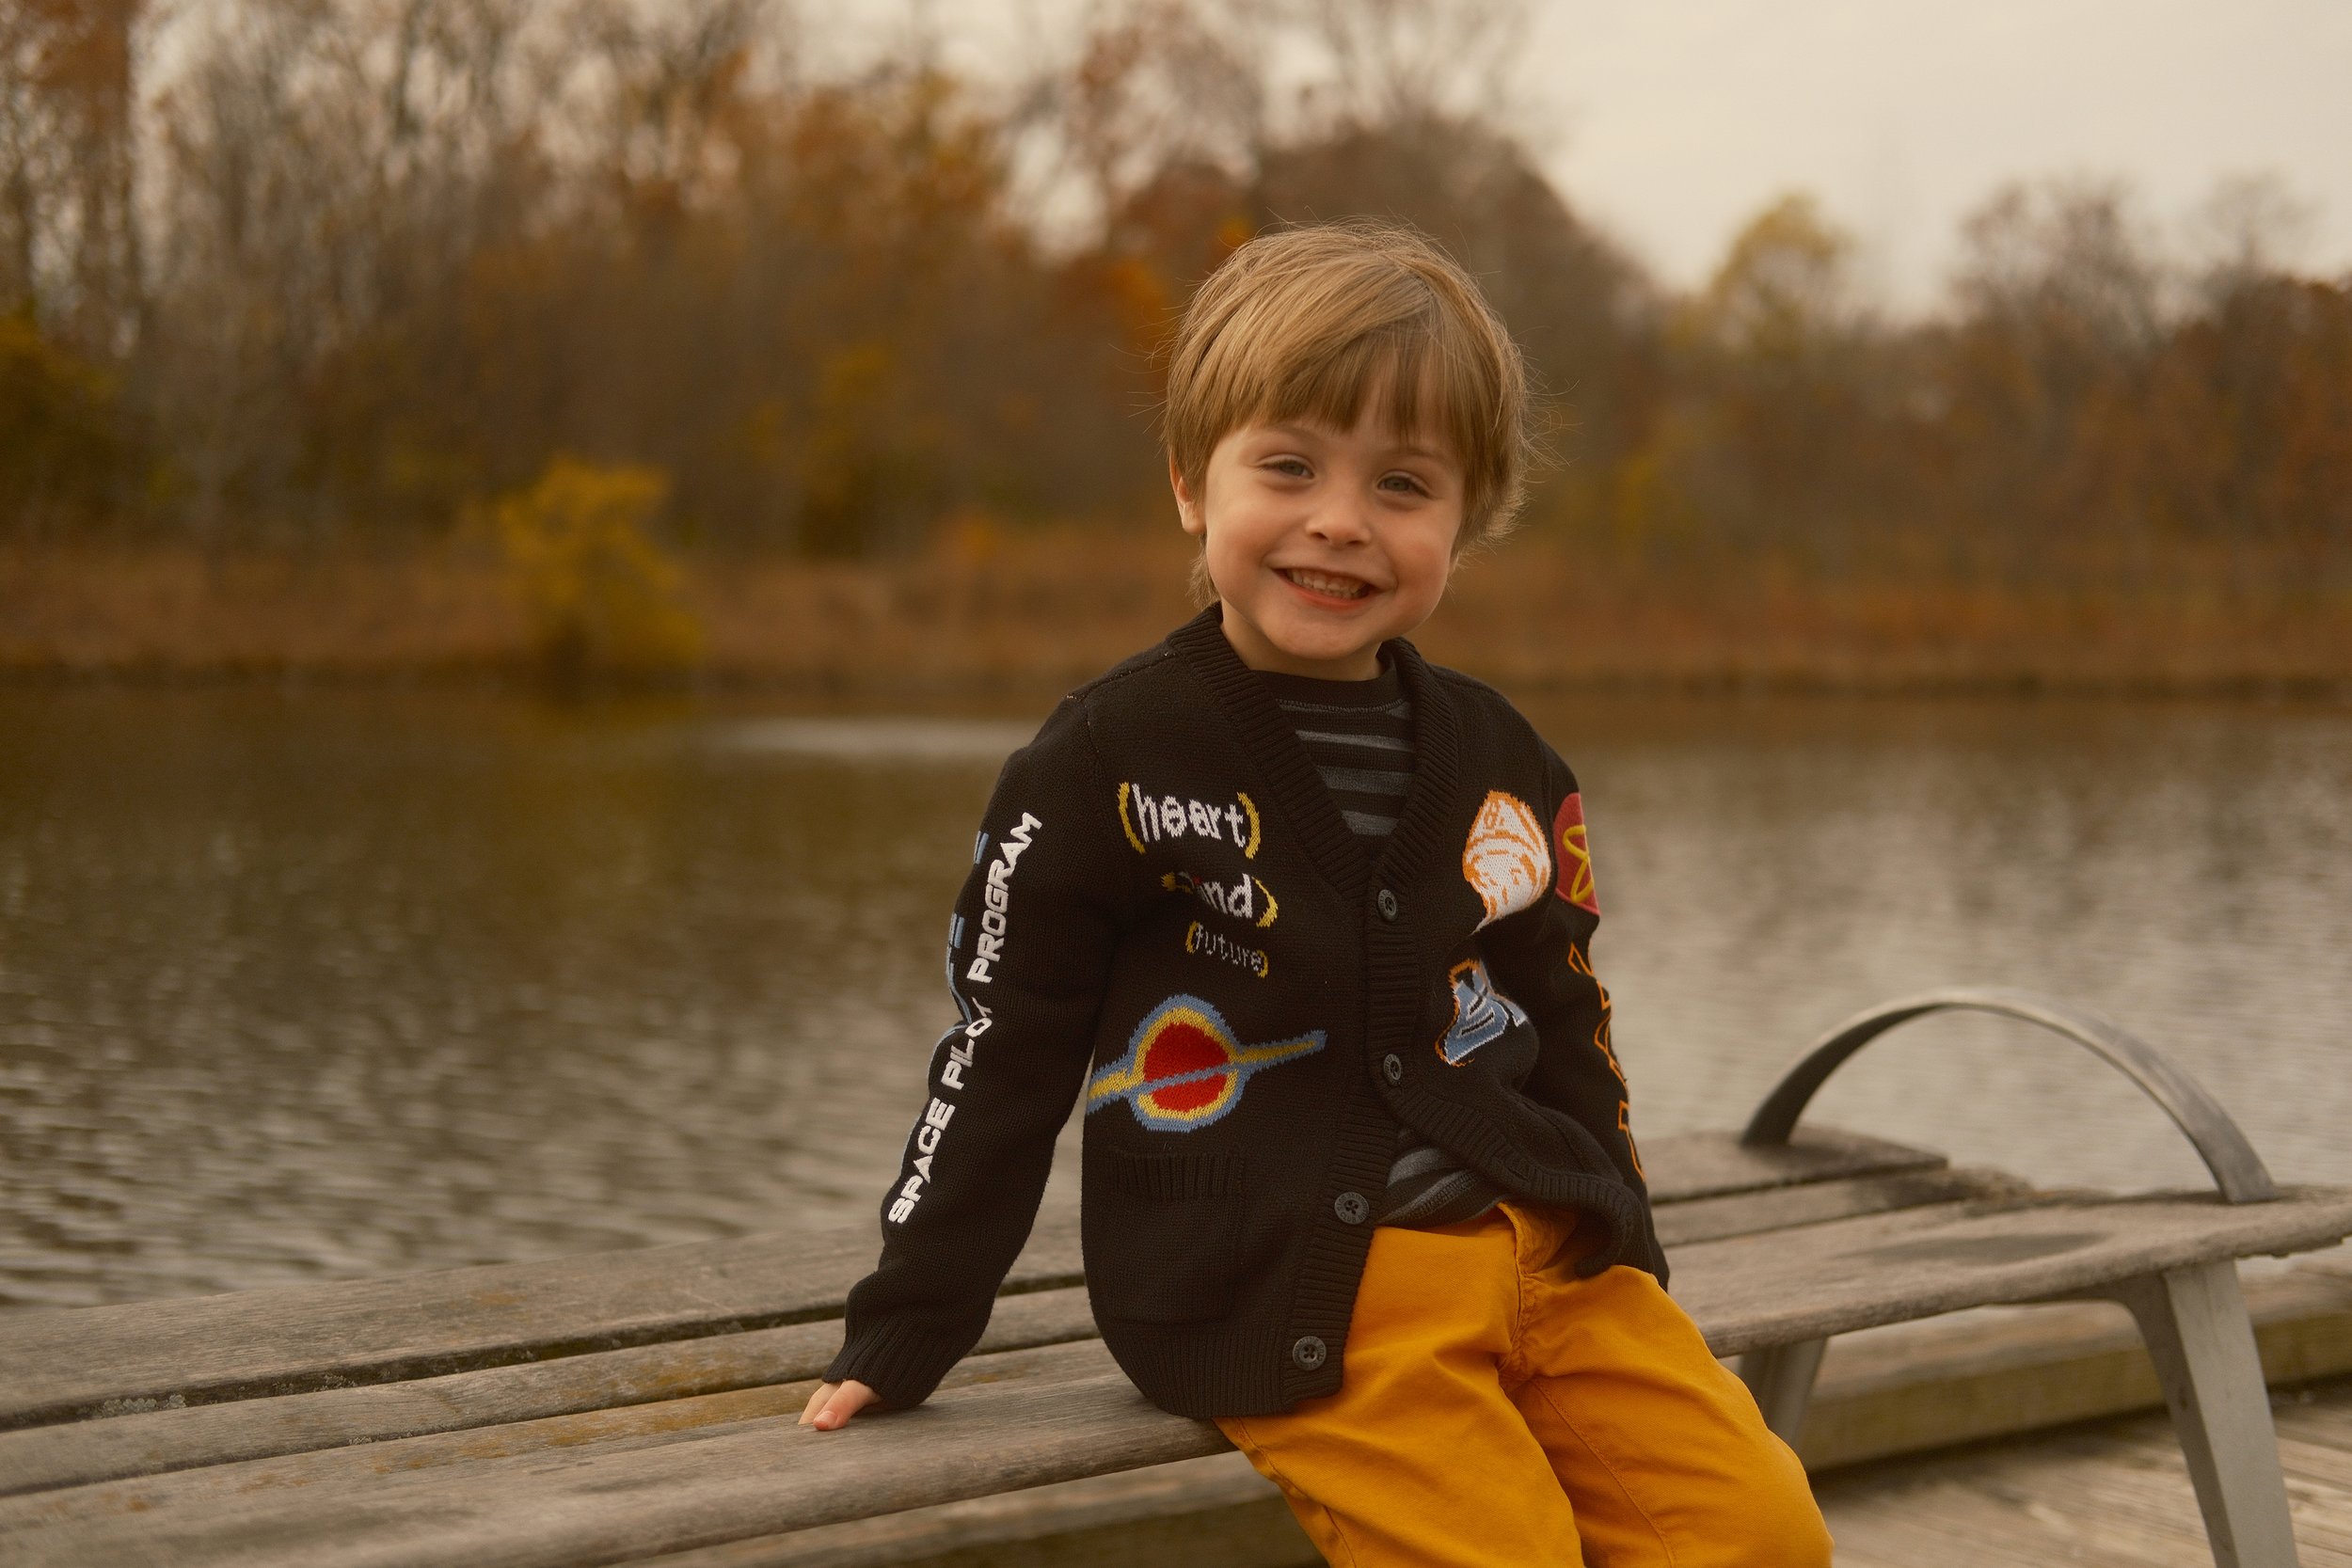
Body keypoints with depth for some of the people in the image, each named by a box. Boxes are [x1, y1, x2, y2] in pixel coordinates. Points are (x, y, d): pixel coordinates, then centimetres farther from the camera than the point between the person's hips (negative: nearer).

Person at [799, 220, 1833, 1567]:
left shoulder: (1502, 763, 11)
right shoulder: (1114, 762, -4)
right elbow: (1001, 1055, -1)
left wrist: (1617, 1246, 18)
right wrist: (905, 1328, 0)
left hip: (1536, 1250, 5)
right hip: (1285, 1293, -5)